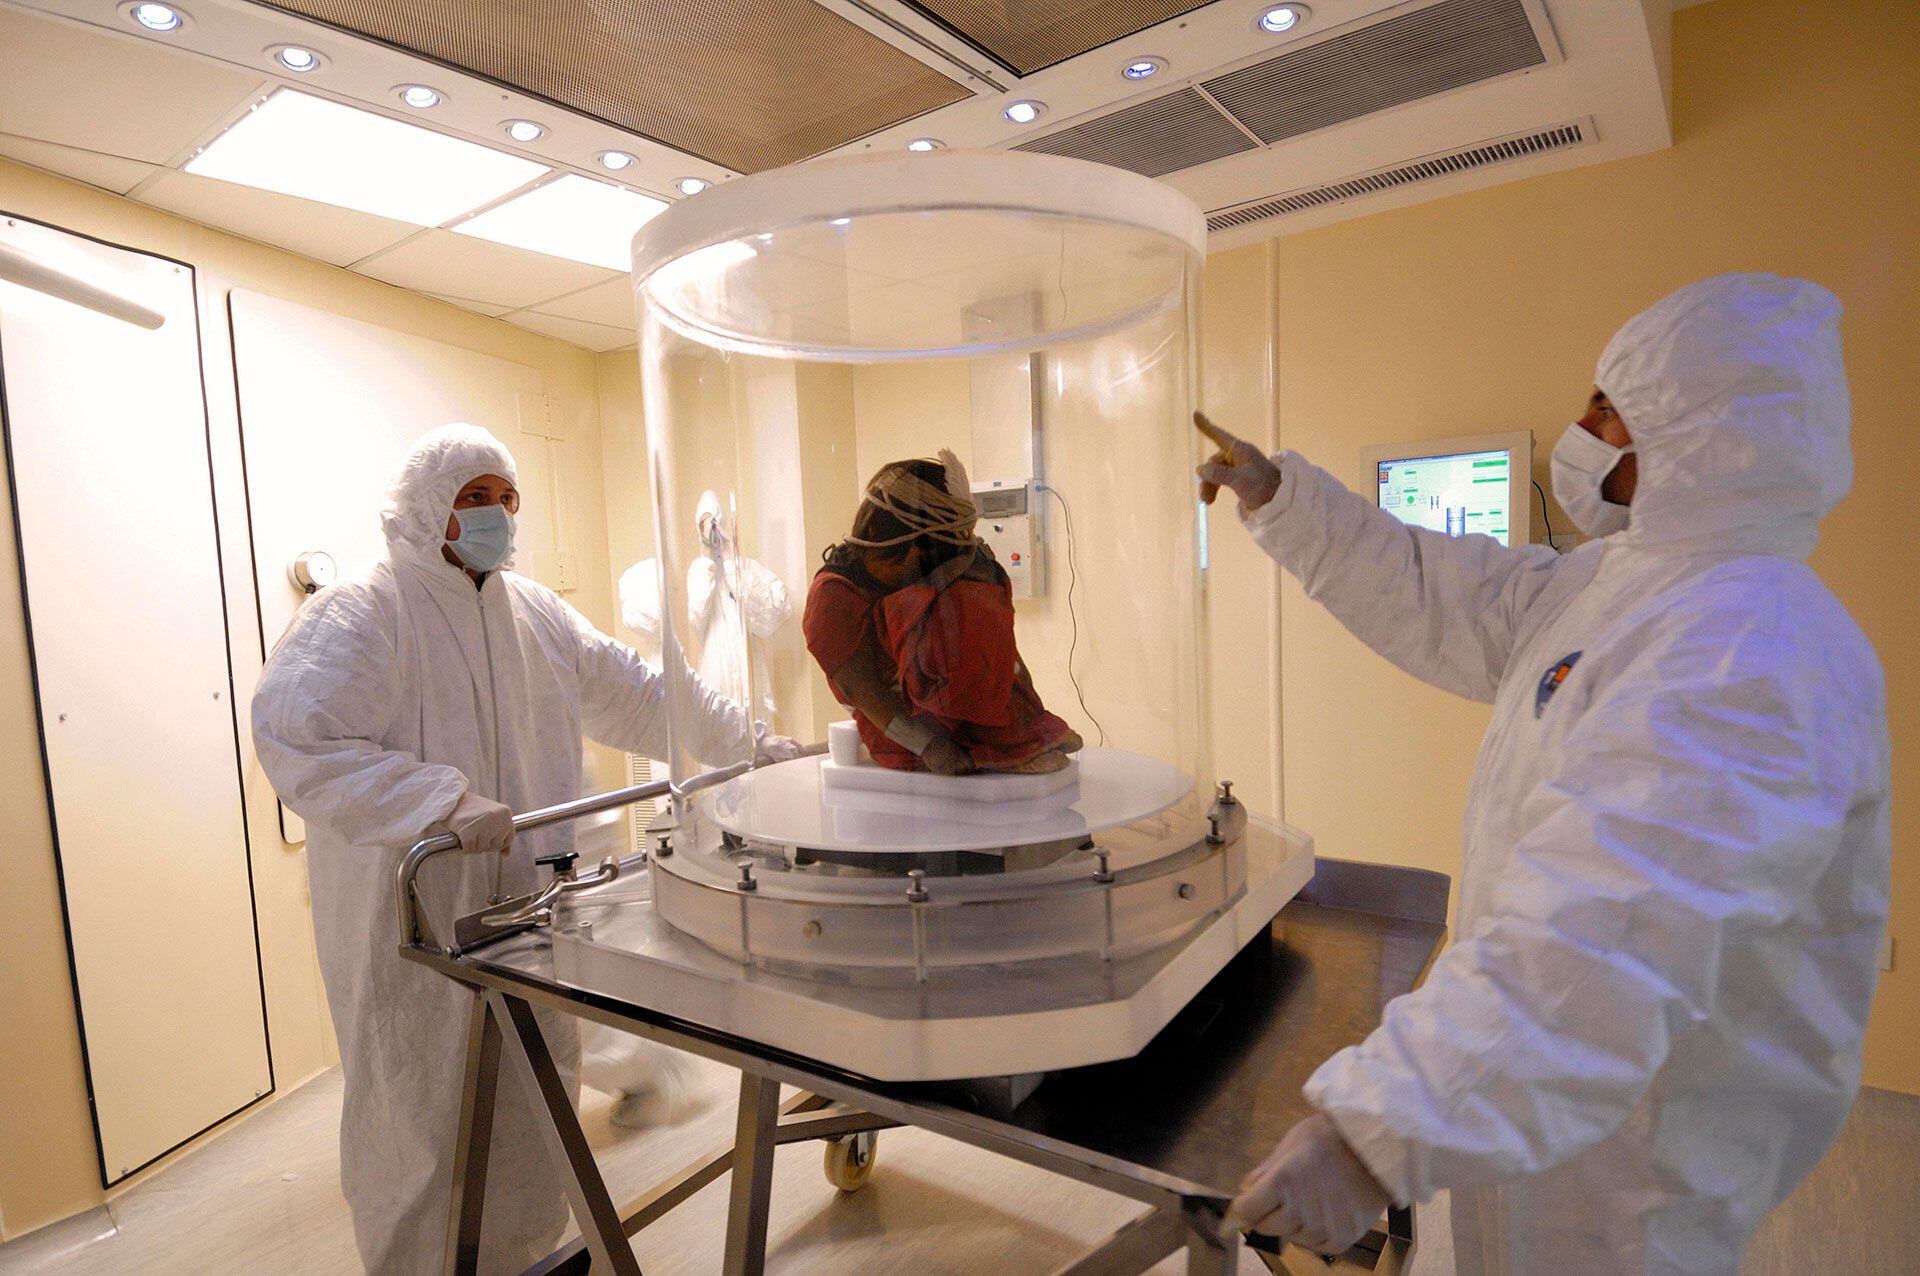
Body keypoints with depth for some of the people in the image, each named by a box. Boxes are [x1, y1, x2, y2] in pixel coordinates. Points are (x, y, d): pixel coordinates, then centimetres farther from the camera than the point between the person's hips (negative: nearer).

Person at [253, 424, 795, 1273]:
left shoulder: (533, 611, 8)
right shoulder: (359, 613, -12)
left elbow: (632, 693, 12)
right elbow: (297, 737, -25)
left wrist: (746, 742, 10)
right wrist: (444, 799, -34)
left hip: (525, 900, 7)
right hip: (414, 919, -6)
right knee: (428, 1107, 7)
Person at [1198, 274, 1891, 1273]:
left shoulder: (1747, 655, -32)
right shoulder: (1609, 582, 3)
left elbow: (1601, 940, -42)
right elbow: (1429, 598, 11)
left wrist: (1381, 1131, -47)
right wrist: (1278, 497, 11)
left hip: (1648, 1122, -9)